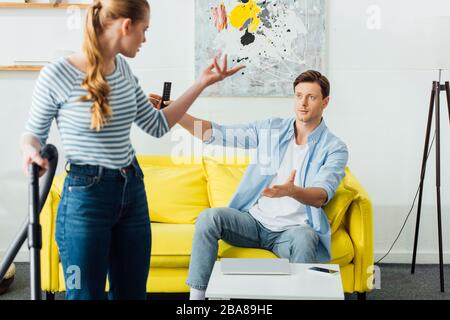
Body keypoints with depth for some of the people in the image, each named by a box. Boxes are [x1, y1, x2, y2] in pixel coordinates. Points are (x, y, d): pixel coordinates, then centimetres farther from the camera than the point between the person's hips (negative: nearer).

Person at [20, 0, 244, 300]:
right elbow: (34, 132, 1)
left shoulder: (123, 69, 6)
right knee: (86, 294, 4)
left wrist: (202, 83, 13)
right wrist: (31, 150, -22)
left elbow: (158, 126, 14)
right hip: (85, 195, -6)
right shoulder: (57, 75, -13)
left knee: (132, 292, 14)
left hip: (132, 191, 6)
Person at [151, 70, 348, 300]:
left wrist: (292, 190, -41)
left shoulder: (334, 148, -3)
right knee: (209, 217, -23)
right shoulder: (271, 129, 7)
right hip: (254, 221, 3)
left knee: (305, 238, -37)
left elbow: (321, 196, -18)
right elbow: (218, 134, 1)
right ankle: (196, 295, -20)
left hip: (292, 229, -3)